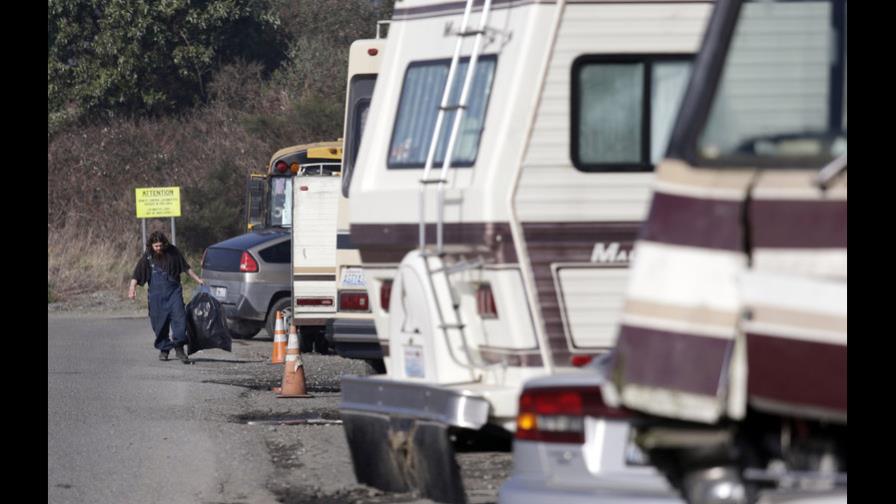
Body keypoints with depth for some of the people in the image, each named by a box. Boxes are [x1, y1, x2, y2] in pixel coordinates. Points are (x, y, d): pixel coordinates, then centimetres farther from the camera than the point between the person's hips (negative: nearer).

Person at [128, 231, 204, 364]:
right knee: (159, 323, 3)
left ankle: (179, 347, -15)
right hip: (157, 294, 0)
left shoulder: (173, 252, 1)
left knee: (179, 316, -15)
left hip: (173, 291, 0)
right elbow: (137, 274, -2)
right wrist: (132, 289, -14)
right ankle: (164, 349, 17)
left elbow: (185, 267, 14)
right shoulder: (148, 256, -1)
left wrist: (197, 279, 16)